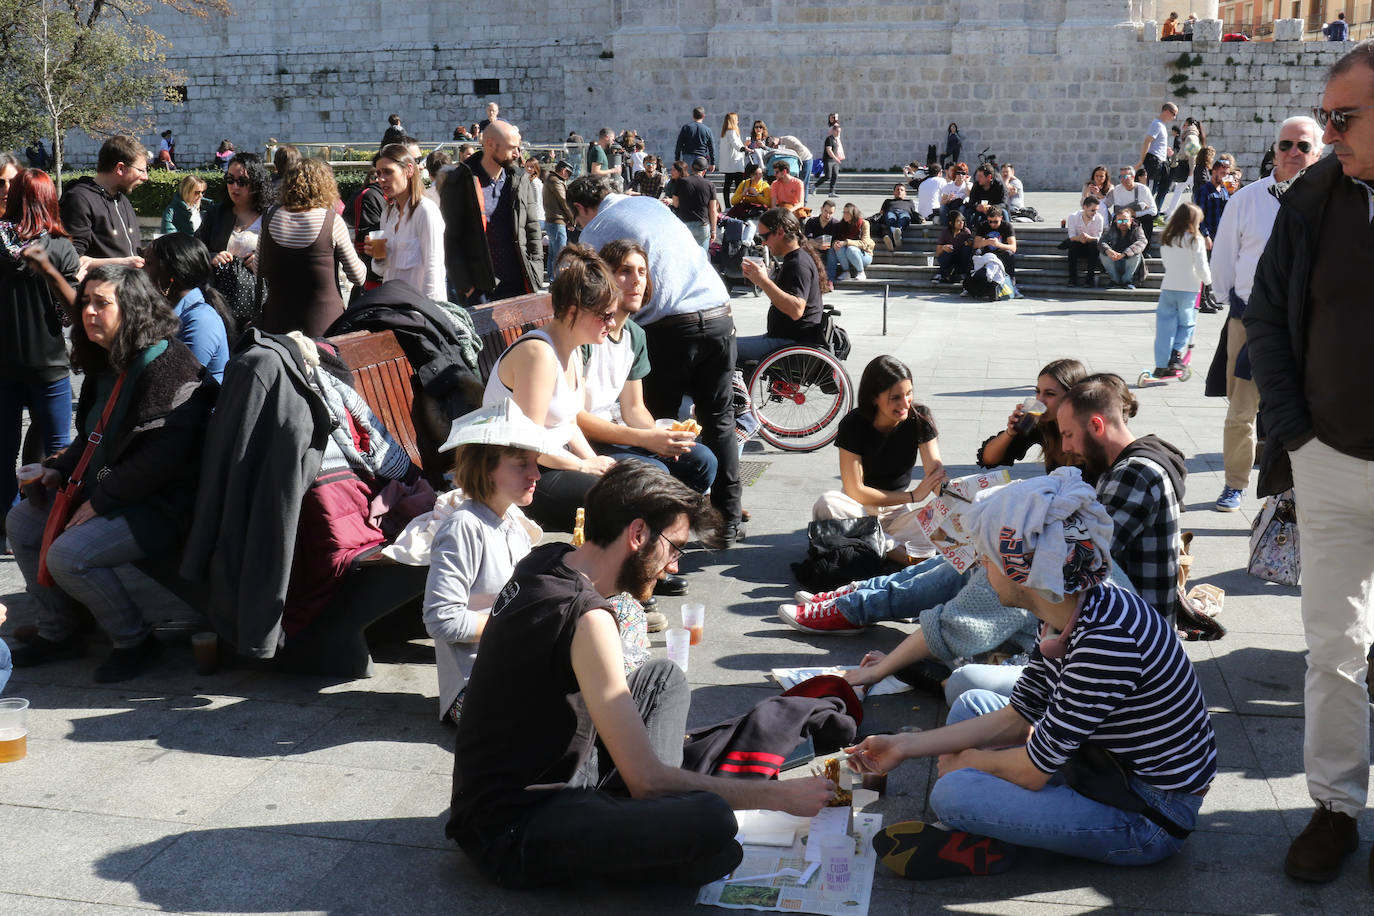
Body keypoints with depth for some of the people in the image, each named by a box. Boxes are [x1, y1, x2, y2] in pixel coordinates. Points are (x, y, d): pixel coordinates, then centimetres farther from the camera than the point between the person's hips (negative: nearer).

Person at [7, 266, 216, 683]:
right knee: (21, 522, 10)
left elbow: (161, 457, -25)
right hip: (105, 490, 10)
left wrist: (100, 502, -21)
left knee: (68, 555, -24)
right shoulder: (105, 364, 10)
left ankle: (135, 640, -2)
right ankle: (60, 633, 20)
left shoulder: (168, 366, -21)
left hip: (158, 504, -10)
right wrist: (60, 469, 8)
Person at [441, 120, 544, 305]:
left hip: (518, 285, 4)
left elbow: (532, 229, 15)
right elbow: (450, 240, -4)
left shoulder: (521, 180, 10)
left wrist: (535, 276, 5)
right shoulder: (459, 183, -3)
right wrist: (466, 287, -11)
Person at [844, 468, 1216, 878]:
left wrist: (964, 761, -3)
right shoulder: (1065, 617, -3)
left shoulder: (1107, 642, -32)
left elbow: (1032, 772, -24)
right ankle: (981, 837, 0)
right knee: (971, 703, 15)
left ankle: (982, 847, 6)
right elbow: (1016, 717, 5)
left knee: (953, 794, -24)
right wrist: (905, 747, 4)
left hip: (1153, 819, -9)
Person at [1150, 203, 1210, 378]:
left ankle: (1161, 365, 7)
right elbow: (1201, 267, -9)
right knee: (1186, 323, 12)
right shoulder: (1195, 240, -9)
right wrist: (1207, 280, 8)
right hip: (1188, 288, -4)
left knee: (1165, 325, 7)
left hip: (1168, 287, 4)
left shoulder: (1166, 239, 6)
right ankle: (1176, 352, -7)